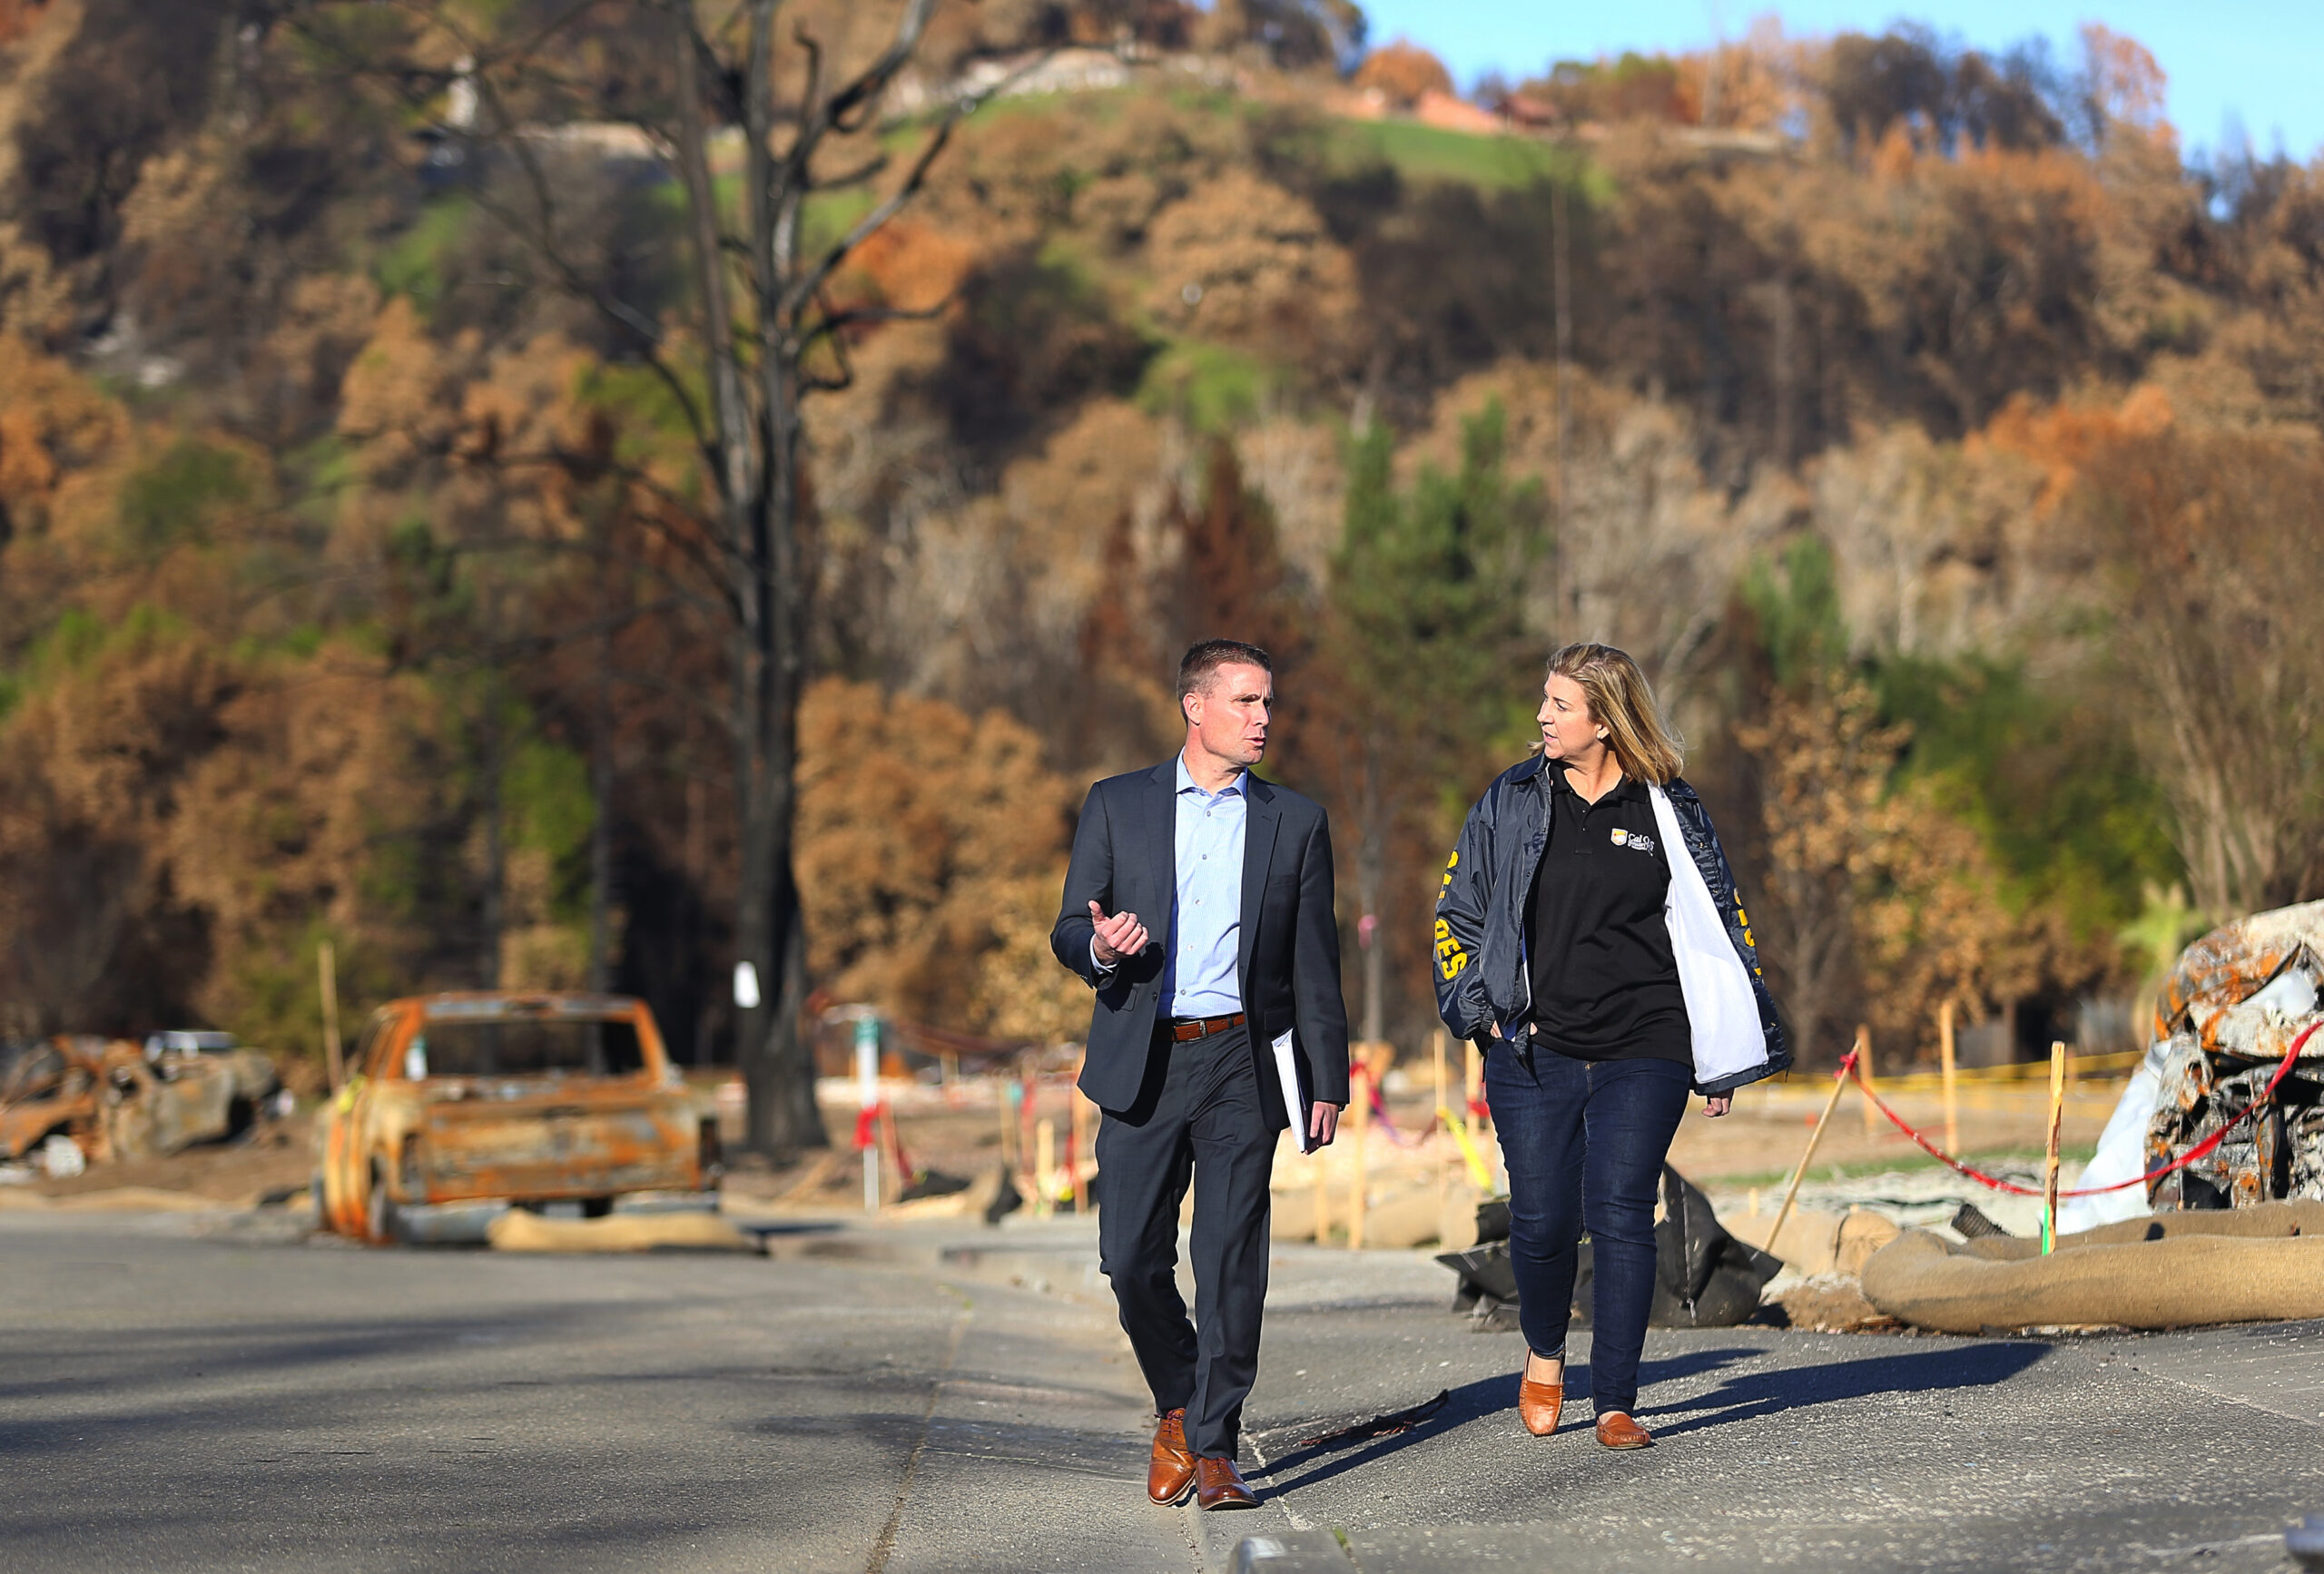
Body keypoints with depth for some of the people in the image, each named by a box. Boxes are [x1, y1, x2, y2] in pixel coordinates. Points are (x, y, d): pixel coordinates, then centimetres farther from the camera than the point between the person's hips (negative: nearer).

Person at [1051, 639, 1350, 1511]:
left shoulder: (1296, 821, 9)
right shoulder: (1117, 805, 7)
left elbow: (1314, 965, 10)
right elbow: (1069, 932, 8)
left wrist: (1327, 1081, 4)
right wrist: (1099, 946, -16)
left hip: (1242, 1065, 0)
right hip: (1142, 1063, 0)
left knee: (1231, 1263, -5)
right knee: (1131, 1257, -2)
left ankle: (1214, 1448, 1)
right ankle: (1176, 1405, 23)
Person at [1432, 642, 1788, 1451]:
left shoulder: (1667, 810, 3)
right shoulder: (1512, 802, 6)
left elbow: (1717, 929, 9)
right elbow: (1457, 913, 15)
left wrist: (1722, 1059, 6)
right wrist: (1484, 1013, 3)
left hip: (1643, 1053, -1)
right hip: (1533, 1052, 1)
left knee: (1622, 1216, -8)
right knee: (1541, 1222, -2)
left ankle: (1615, 1404, 0)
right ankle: (1544, 1352, 28)